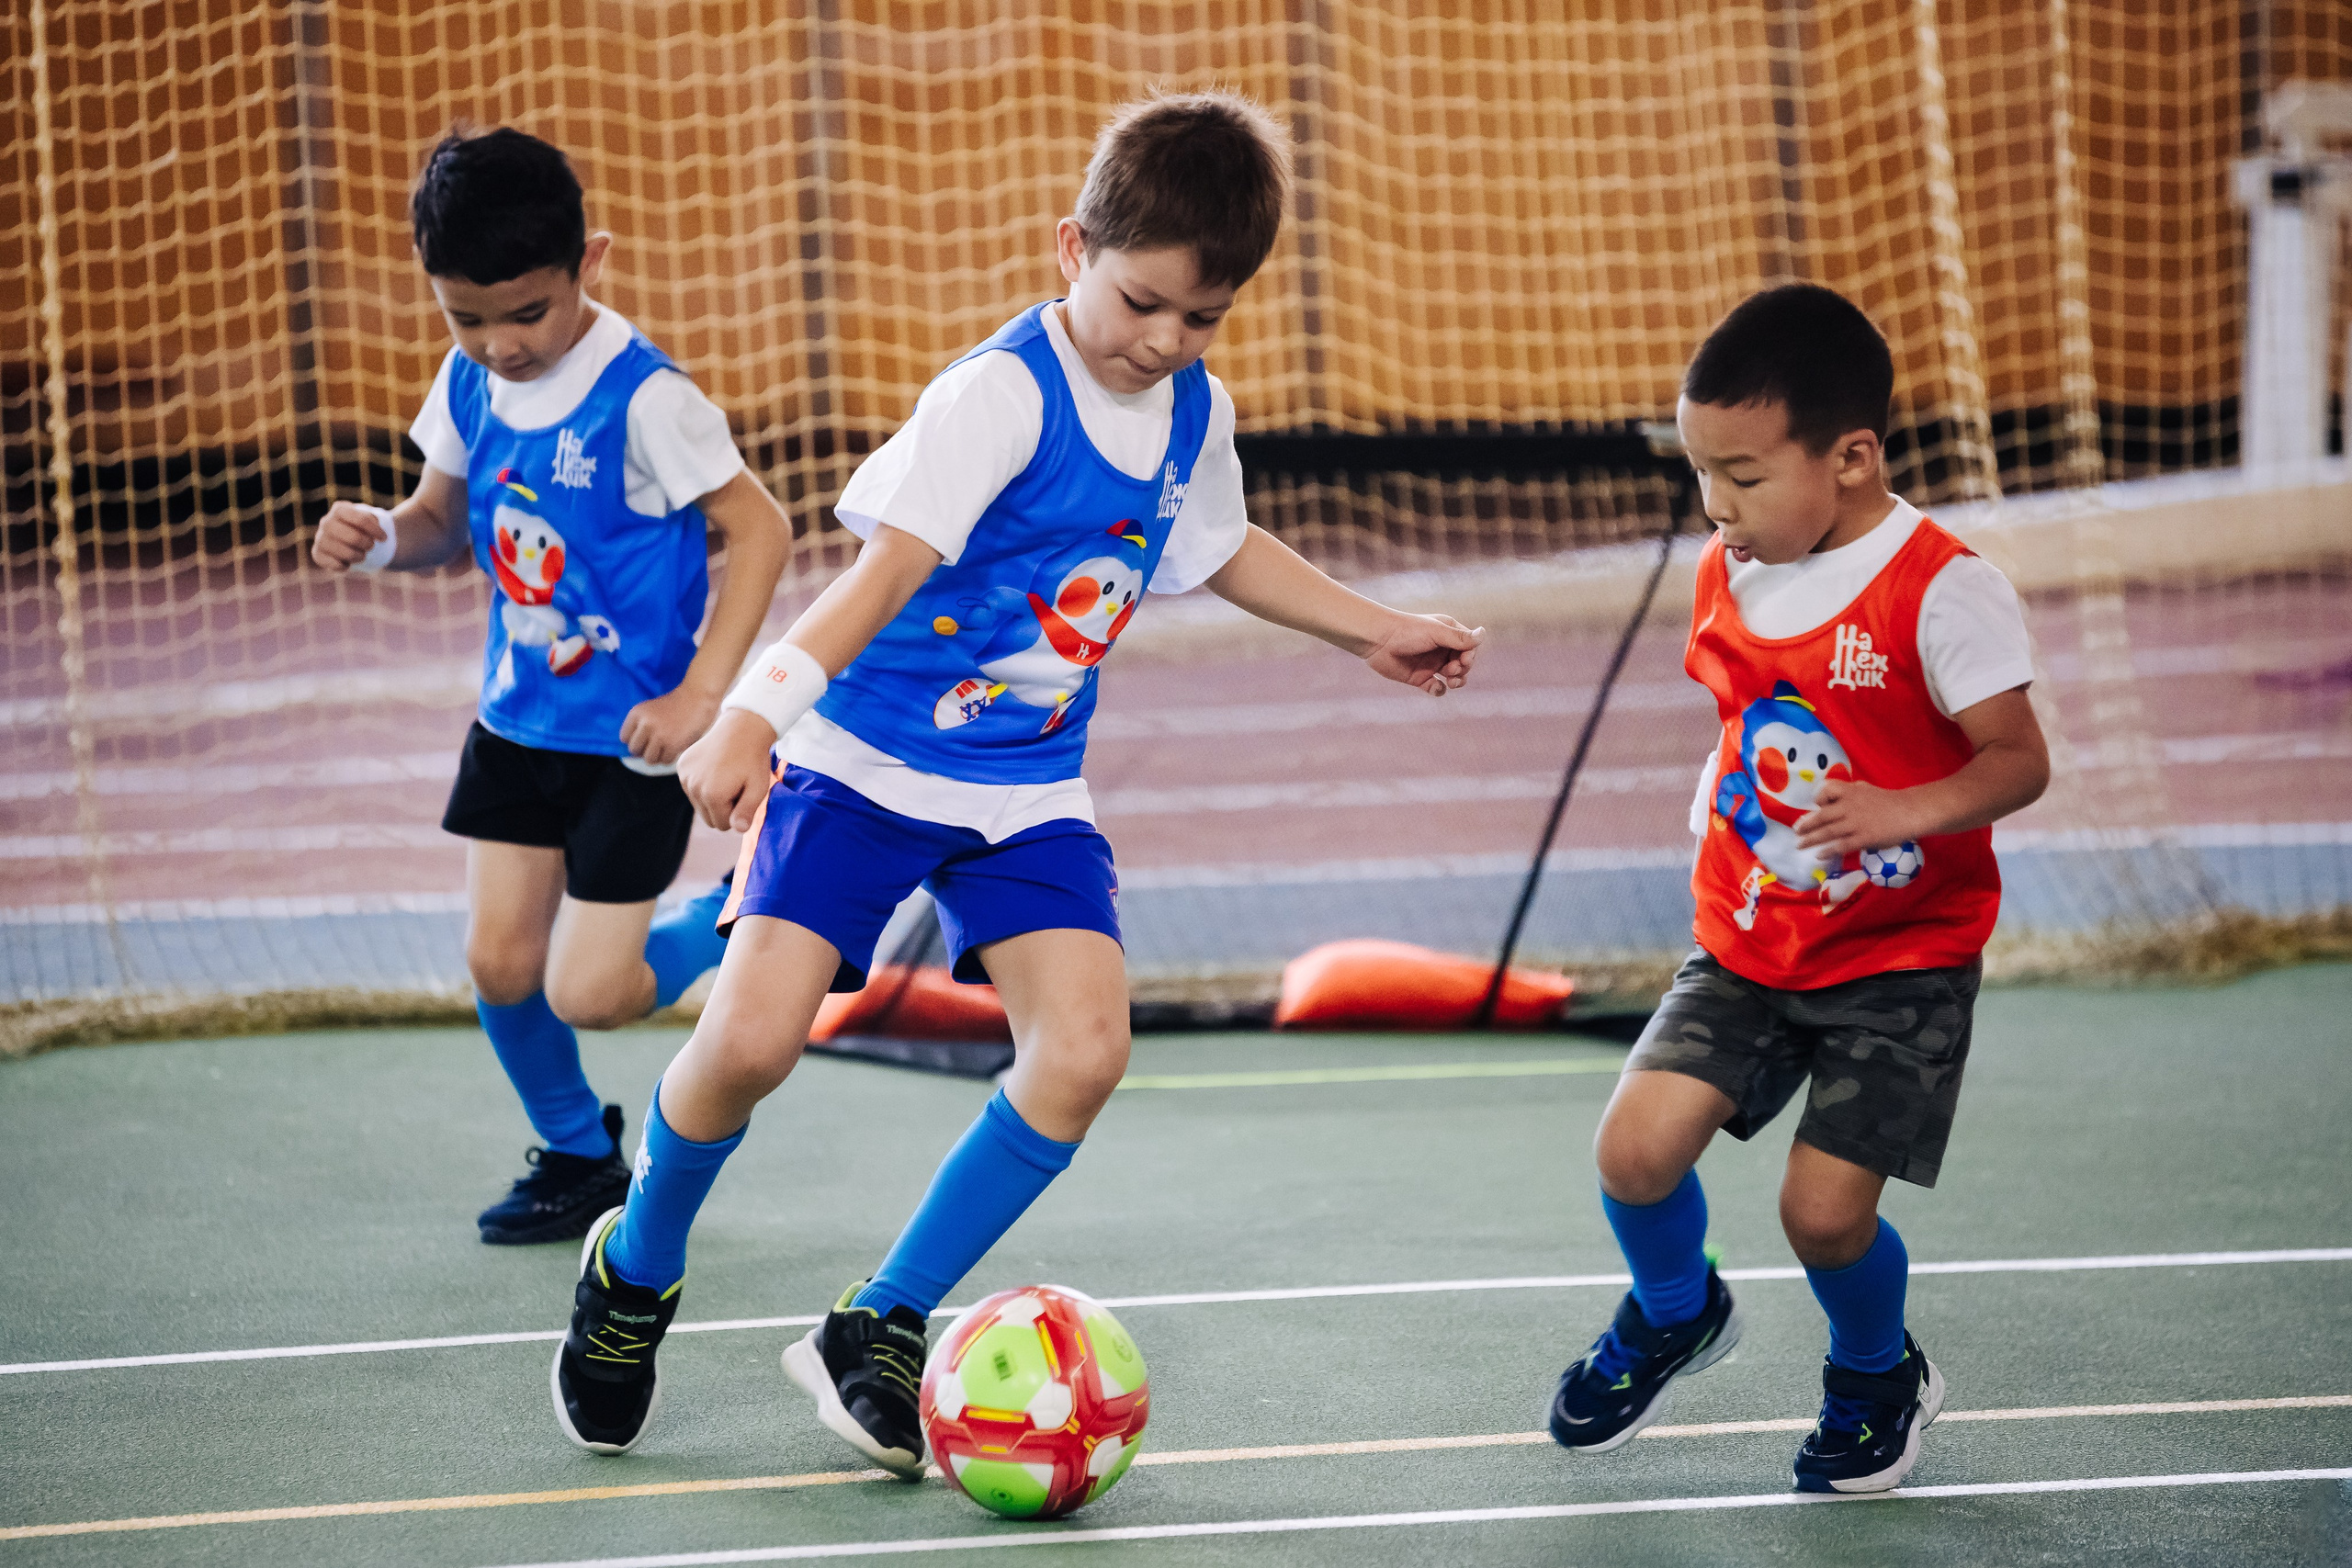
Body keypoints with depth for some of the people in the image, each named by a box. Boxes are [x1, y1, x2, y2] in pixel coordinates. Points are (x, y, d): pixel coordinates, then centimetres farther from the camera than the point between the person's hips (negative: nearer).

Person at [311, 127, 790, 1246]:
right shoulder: (469, 384, -1)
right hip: (517, 720, 6)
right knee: (500, 964, 4)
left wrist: (700, 696, -23)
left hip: (630, 735, -6)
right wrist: (379, 540, -11)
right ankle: (578, 1155, 29)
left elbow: (759, 527, -18)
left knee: (590, 995, -7)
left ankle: (739, 917, 22)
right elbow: (445, 517, 13)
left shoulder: (641, 398, -21)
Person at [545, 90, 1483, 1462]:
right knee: (751, 1038, -17)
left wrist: (1375, 631, 32)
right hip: (866, 765, -6)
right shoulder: (998, 394, -18)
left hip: (1030, 792, 6)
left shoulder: (1196, 414, 5)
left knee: (1084, 1049, -15)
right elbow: (888, 565, -27)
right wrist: (752, 716, -35)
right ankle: (635, 1273, 15)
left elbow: (1225, 549, 27)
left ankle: (881, 1330, 1)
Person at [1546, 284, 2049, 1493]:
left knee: (1825, 1209, -10)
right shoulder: (1726, 574, 3)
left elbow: (2018, 760, -18)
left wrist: (1910, 810, -34)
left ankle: (1878, 1377, 24)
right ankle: (1673, 1316, 23)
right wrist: (1716, 814, 6)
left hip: (1902, 953, -5)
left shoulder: (1939, 590, -18)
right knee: (1636, 1147, -11)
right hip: (1748, 942, 5)